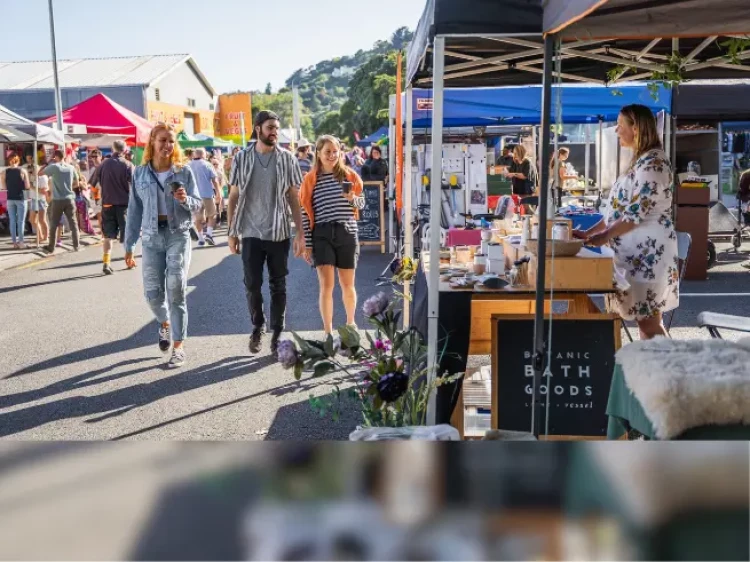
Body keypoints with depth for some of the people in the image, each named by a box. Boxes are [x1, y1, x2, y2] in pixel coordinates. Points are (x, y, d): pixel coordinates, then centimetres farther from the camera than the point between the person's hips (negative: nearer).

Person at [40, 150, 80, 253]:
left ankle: (51, 247, 11)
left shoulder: (53, 167, -8)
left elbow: (40, 173, 3)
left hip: (57, 200, -2)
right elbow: (76, 181, 16)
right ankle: (76, 246, 7)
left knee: (53, 224, 6)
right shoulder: (71, 167, 3)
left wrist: (49, 163, 10)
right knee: (73, 223, 7)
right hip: (69, 199, 2)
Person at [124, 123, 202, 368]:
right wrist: (129, 245, 6)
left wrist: (185, 200, -21)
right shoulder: (140, 173, 5)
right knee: (152, 292, 1)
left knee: (176, 289, -10)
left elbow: (197, 204, 3)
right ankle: (165, 324, 36)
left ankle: (178, 347, -2)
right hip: (152, 237, 2)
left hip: (178, 235, -2)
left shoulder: (184, 172, 1)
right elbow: (134, 210, 7)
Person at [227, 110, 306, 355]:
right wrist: (232, 232, 2)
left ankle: (277, 333, 18)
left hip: (279, 233, 0)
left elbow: (294, 197, 2)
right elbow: (234, 196, 6)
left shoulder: (287, 158, 1)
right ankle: (257, 327, 28)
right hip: (251, 233, 0)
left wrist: (300, 232, -4)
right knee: (252, 285, 6)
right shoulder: (242, 158, 3)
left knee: (278, 286, 7)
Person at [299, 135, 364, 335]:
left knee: (347, 284, 11)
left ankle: (350, 323, 34)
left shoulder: (349, 176, 5)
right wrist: (307, 243, -2)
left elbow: (361, 203, 10)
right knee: (326, 285, -5)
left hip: (347, 234, 1)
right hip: (322, 235, -1)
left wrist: (352, 198, -13)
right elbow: (305, 214, 2)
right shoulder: (310, 180, 2)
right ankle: (328, 332, 2)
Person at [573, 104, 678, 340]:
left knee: (649, 322, -5)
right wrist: (589, 232, 11)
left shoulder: (653, 161, -13)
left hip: (647, 251, -9)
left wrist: (604, 236, -15)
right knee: (644, 320, 11)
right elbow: (618, 207, 18)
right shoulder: (640, 160, 17)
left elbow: (638, 212, -20)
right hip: (636, 250, 9)